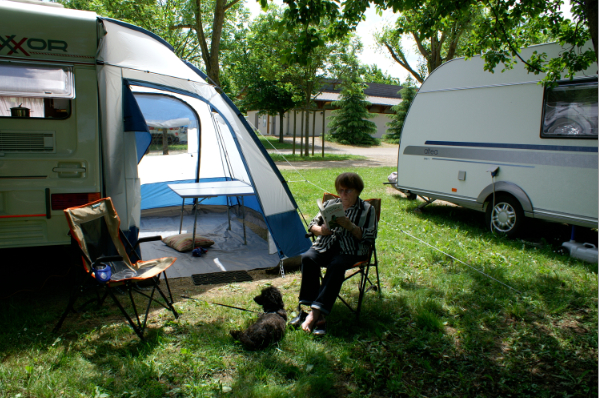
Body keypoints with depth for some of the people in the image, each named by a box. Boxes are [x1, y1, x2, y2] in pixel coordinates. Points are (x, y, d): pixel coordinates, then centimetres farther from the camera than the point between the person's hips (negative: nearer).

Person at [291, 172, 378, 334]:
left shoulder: (367, 209, 7)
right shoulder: (330, 204, 18)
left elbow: (370, 237, -1)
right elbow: (313, 224, 19)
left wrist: (350, 226, -15)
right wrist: (320, 229, -5)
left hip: (350, 251, -3)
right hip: (324, 246, 4)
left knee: (336, 265, -36)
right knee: (308, 258, -28)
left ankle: (315, 313, -35)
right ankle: (308, 306, -27)